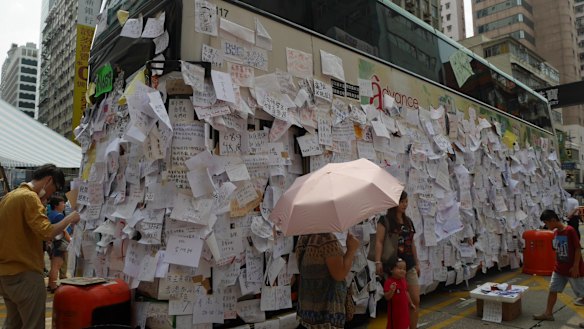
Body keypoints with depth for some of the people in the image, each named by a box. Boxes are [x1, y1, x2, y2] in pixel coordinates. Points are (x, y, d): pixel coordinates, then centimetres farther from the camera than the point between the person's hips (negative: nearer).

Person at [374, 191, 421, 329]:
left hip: (409, 266, 6)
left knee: (415, 301, 6)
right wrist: (378, 262, -23)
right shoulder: (385, 221, -7)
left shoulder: (408, 221, 13)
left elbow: (412, 243, 18)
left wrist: (417, 263, 19)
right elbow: (379, 241, -14)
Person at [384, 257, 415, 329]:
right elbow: (387, 297, -24)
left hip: (404, 309, 8)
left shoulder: (403, 280, 4)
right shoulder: (389, 282, -21)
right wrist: (392, 290, -41)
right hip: (395, 310, -8)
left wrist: (411, 303, 23)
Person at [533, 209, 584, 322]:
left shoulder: (570, 230, -18)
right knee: (552, 290, 10)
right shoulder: (555, 232, 5)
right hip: (559, 269, 8)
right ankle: (548, 314, 19)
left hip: (573, 269, -7)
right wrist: (557, 264, 14)